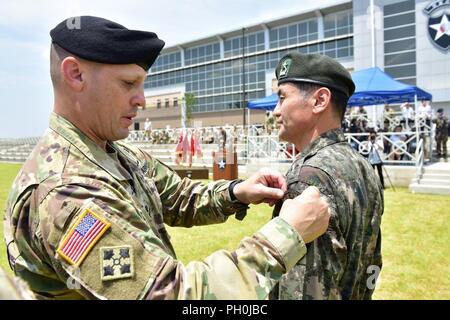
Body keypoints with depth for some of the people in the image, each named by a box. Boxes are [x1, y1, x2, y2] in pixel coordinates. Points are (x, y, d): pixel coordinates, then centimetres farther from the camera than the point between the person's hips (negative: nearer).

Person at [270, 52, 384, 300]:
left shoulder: (309, 177, -27)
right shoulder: (364, 167, 1)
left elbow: (309, 289, -29)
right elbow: (371, 260, 10)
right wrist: (358, 294, 20)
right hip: (356, 295, 8)